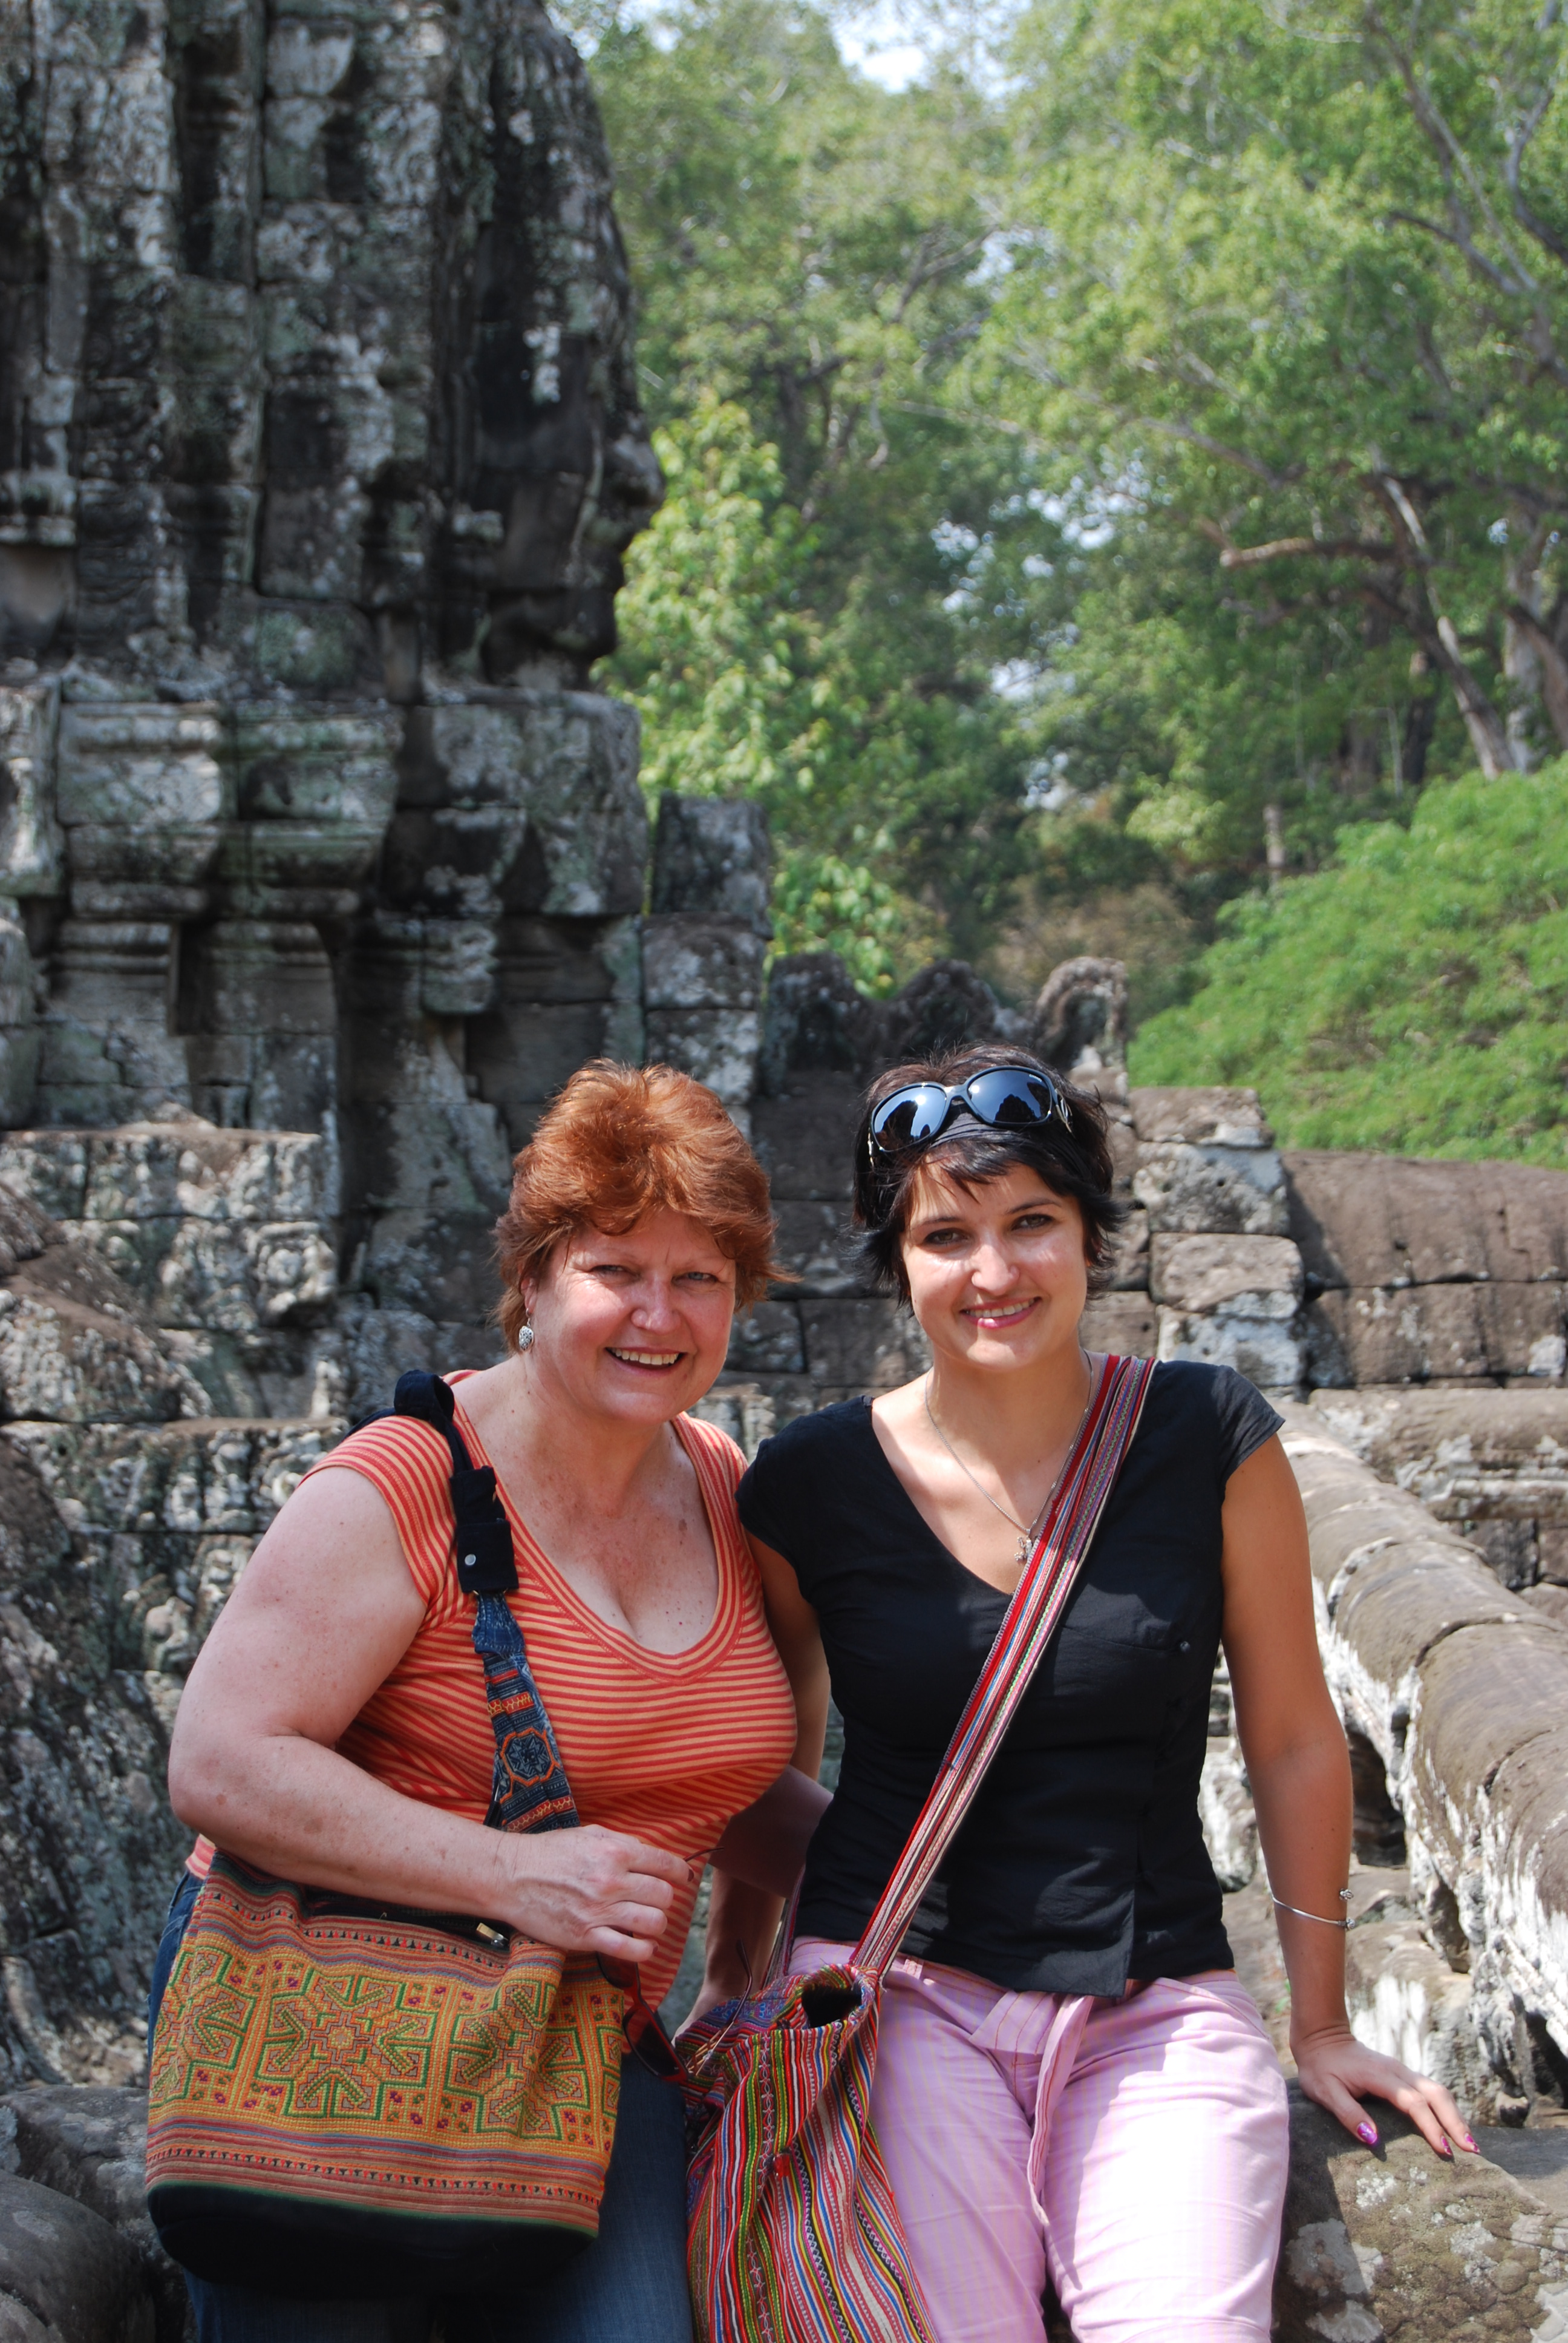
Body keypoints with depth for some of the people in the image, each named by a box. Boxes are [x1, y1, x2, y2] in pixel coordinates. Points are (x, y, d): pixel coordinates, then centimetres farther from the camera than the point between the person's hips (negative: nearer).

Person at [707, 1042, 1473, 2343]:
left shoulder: (1209, 1437, -3)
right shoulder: (812, 1482, -2)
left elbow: (1296, 1743, 6)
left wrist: (1323, 2025, 12)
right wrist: (733, 1986, 21)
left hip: (1156, 2012, 0)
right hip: (899, 1994, 0)